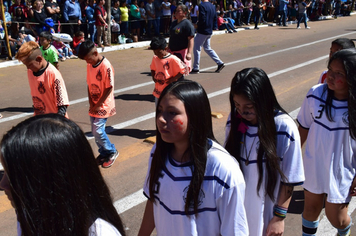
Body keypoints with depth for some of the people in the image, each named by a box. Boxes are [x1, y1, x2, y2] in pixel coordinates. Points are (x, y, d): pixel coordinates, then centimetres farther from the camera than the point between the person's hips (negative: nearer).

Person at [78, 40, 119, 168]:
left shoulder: (106, 66, -20)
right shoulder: (90, 65, 3)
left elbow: (109, 88, -18)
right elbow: (89, 84, 9)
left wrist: (97, 105, -13)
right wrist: (91, 102, -2)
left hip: (104, 106, -7)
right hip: (94, 105, 7)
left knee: (98, 131, -8)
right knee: (96, 131, 11)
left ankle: (112, 152, 14)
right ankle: (103, 154, 30)